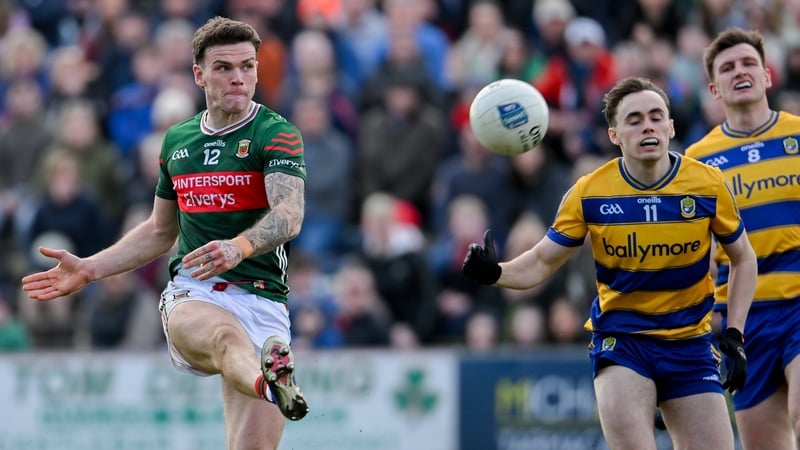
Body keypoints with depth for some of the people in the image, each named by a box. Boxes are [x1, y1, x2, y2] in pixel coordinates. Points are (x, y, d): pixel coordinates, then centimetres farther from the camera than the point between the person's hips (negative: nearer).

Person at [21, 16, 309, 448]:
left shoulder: (276, 134, 0)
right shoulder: (178, 140, 17)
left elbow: (290, 214, -18)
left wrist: (240, 246, -37)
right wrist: (89, 268, 23)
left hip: (261, 297, -1)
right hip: (191, 294, 1)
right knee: (225, 335, -38)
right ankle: (269, 381, -73)